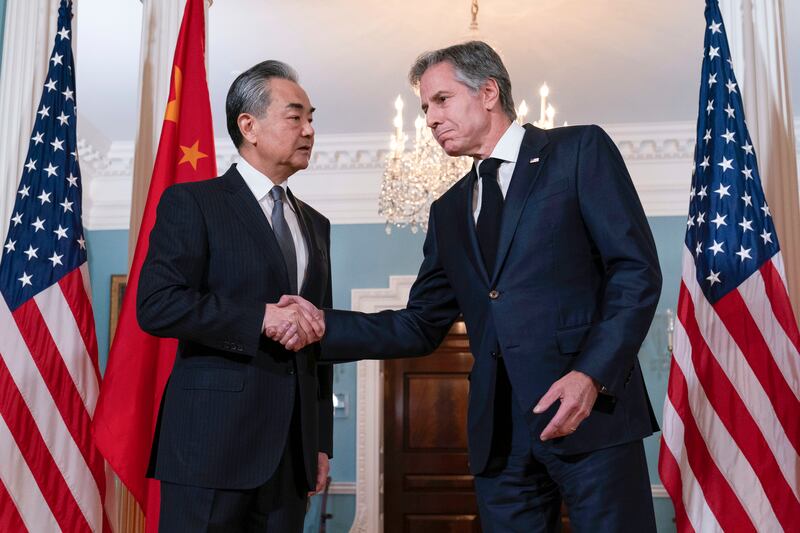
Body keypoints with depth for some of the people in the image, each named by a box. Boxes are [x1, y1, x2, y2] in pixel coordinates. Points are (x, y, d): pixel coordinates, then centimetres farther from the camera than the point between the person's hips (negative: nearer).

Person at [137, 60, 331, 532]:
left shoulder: (315, 224, 17)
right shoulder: (193, 203, -1)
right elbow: (156, 305, -14)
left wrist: (322, 441, 13)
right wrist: (260, 318, -18)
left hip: (293, 447, 6)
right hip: (214, 438, -5)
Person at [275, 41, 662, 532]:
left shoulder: (579, 151, 2)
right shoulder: (449, 211, 18)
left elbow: (637, 270, -5)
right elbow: (422, 327, 15)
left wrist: (593, 375, -17)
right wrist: (323, 325, 2)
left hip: (592, 411, -4)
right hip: (500, 432, 5)